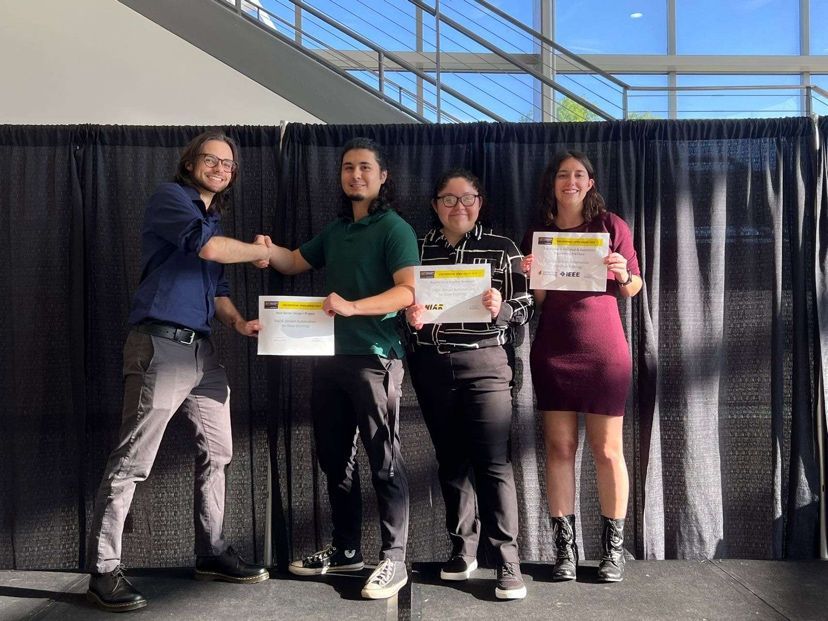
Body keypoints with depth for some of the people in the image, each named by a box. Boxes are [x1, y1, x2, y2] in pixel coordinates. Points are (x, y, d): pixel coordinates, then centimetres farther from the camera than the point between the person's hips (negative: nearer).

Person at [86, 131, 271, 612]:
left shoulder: (215, 219, 22)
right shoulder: (170, 197, -2)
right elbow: (206, 246, -19)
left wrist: (238, 322, 3)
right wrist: (260, 251, -3)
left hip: (203, 350, 9)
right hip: (162, 343, -9)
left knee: (217, 453, 12)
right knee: (132, 461, -7)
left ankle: (213, 553, 24)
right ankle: (104, 571, 2)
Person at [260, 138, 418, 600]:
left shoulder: (394, 228, -5)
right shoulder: (335, 231, 18)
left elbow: (408, 292, -15)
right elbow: (293, 263, 24)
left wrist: (352, 307, -29)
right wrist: (267, 248, 1)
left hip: (375, 357, -8)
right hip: (331, 355, 8)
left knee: (385, 460, -3)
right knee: (334, 456, 13)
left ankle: (394, 559, 6)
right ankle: (347, 549, 27)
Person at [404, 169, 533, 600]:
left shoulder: (501, 249, 2)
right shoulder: (418, 249, 8)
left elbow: (525, 309, 0)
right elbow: (400, 303, 13)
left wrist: (501, 309, -20)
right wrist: (410, 318, -9)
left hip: (483, 364, -3)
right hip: (431, 367, 3)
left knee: (493, 462, -5)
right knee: (450, 459, 11)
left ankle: (508, 561, 3)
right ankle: (462, 549, 24)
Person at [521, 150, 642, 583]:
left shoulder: (611, 226, 3)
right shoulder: (538, 234, 9)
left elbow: (634, 289, 7)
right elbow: (536, 301, 10)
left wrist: (622, 274, -14)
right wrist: (531, 276, -10)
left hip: (604, 352, -2)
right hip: (552, 352, 2)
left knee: (607, 449, 1)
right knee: (559, 447, 3)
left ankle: (613, 549, 13)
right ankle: (564, 548, 11)